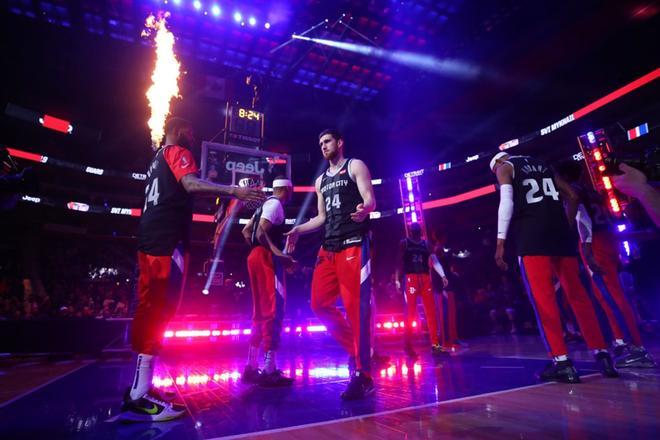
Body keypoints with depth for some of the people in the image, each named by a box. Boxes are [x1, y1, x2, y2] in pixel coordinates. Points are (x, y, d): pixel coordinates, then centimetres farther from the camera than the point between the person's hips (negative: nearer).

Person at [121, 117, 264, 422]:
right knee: (160, 312, -11)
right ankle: (139, 398, -8)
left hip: (150, 239, 10)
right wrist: (233, 191, -32)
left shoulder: (158, 158, 28)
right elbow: (191, 184, -22)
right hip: (166, 240, -10)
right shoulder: (177, 152, -1)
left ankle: (139, 387, 19)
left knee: (149, 309, 10)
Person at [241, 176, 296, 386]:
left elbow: (246, 231, 23)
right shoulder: (275, 204, -5)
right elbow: (261, 231, -19)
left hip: (256, 257, 10)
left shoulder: (264, 204, 23)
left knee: (260, 313, 12)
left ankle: (251, 368, 16)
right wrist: (276, 252, -25)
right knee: (273, 311, -8)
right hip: (266, 258, -10)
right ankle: (268, 371, -7)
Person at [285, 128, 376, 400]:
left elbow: (370, 199, -8)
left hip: (354, 244, -7)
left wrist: (364, 210, -31)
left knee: (356, 307, -10)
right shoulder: (321, 181, 24)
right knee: (319, 303, 1)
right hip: (329, 247, 7)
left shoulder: (355, 166, 6)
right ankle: (356, 349, 18)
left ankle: (363, 376, -1)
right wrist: (298, 230, 13)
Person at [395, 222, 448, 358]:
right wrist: (397, 279, -7)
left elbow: (434, 260, 4)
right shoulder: (404, 243, 7)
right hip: (410, 279, -3)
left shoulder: (426, 244, 14)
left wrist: (443, 276, -9)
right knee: (411, 312, -1)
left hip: (425, 279, 3)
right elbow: (399, 262, 2)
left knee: (431, 311, -3)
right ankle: (408, 346, 7)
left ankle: (435, 345, 1)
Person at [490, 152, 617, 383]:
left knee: (542, 297, -6)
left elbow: (507, 202, -8)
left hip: (531, 234, -6)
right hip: (560, 230, 6)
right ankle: (602, 354, 14)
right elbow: (573, 197, 22)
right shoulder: (541, 165, 28)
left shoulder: (503, 167, 9)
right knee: (577, 294, 11)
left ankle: (562, 362, -7)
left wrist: (500, 241, -12)